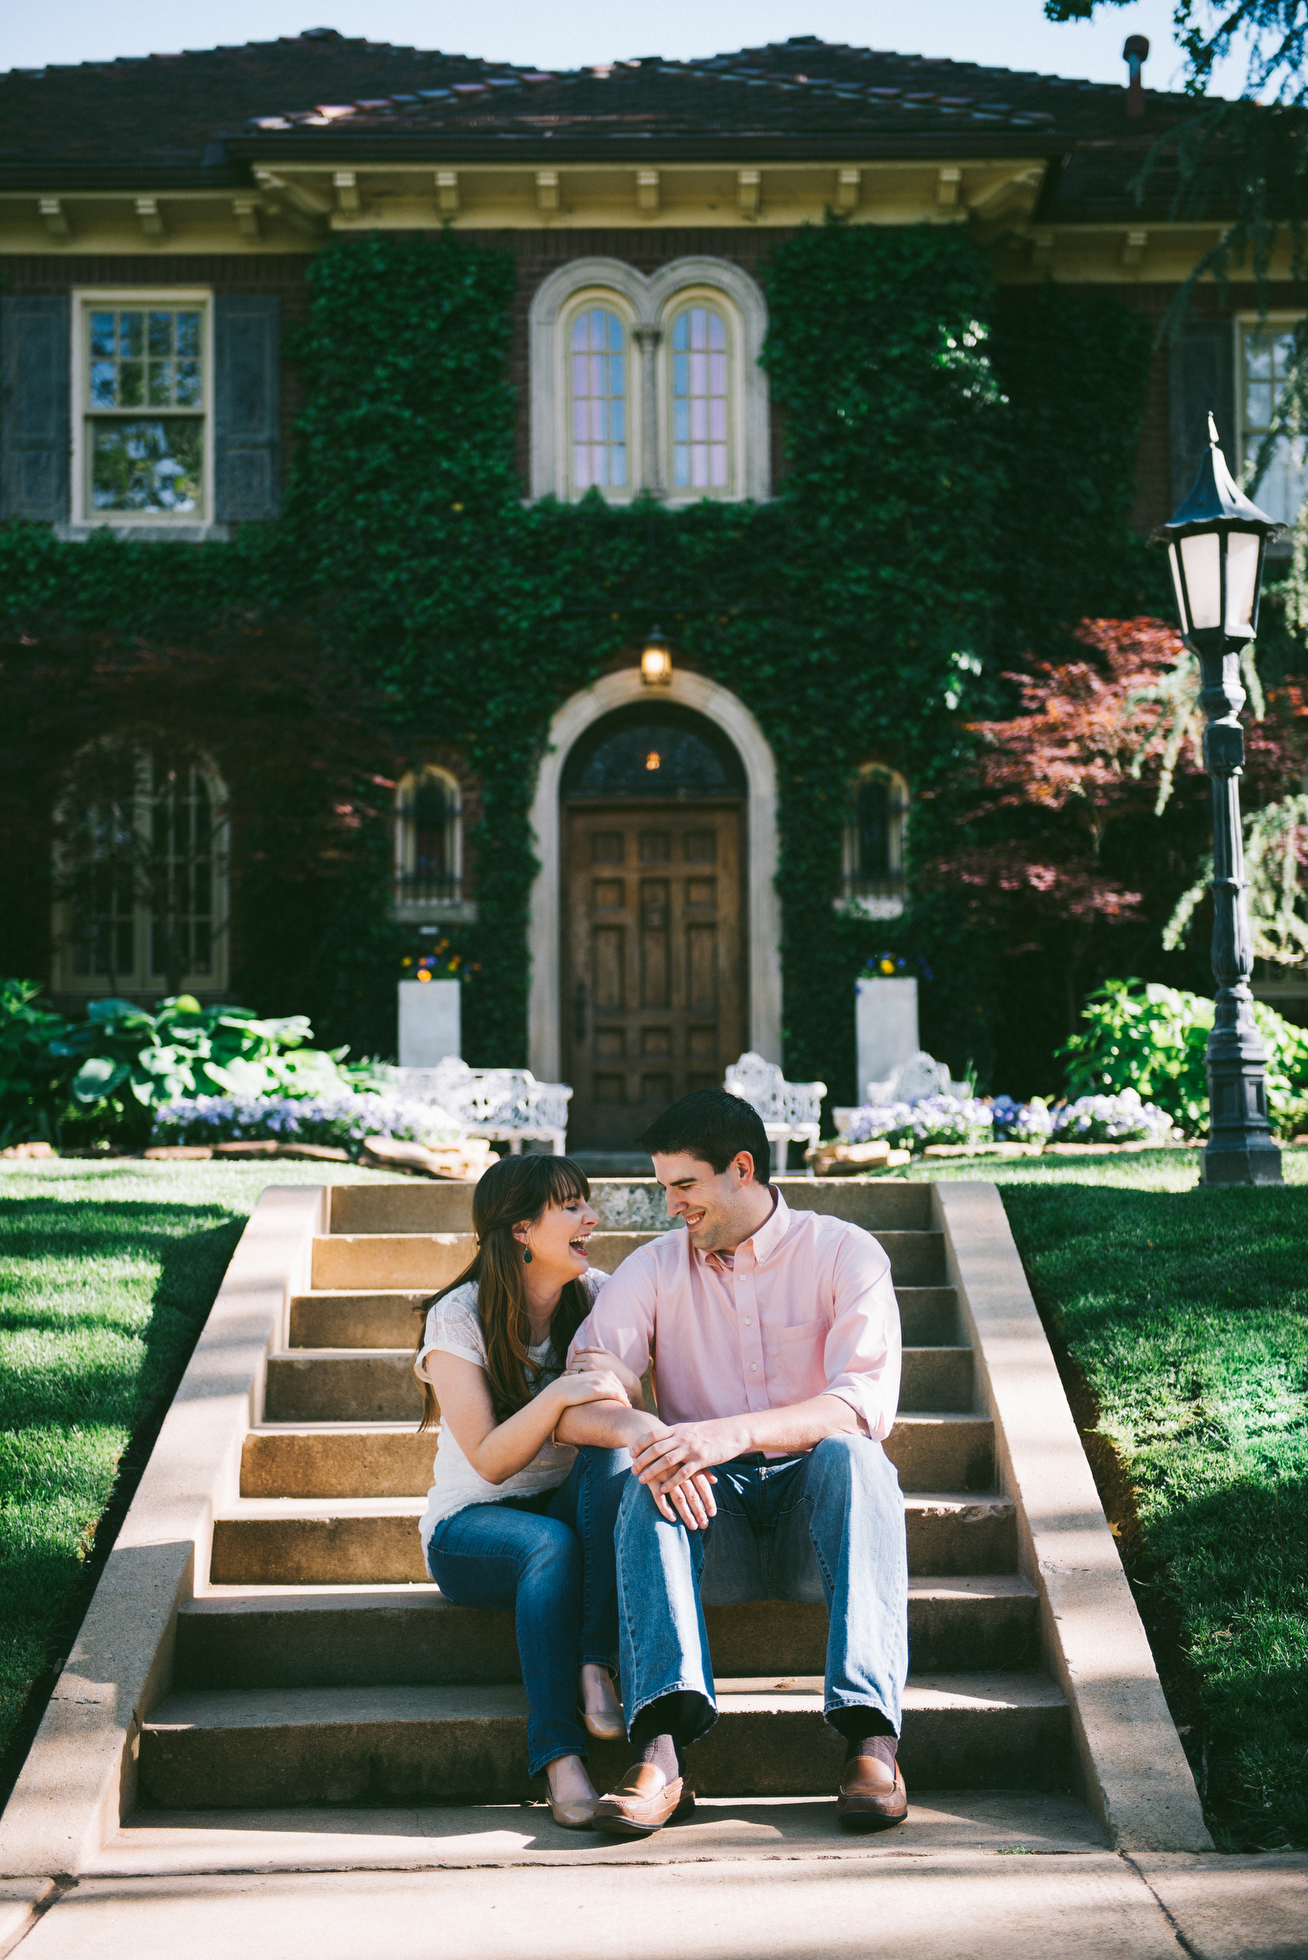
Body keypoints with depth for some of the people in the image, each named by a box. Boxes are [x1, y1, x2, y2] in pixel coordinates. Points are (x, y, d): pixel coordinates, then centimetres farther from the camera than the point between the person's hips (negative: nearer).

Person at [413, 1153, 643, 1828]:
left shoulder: (597, 1297, 0)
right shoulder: (458, 1318, -12)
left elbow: (637, 1410, -9)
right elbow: (490, 1461, -18)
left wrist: (619, 1390, -33)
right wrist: (558, 1396, -35)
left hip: (573, 1507, 3)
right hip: (471, 1525, -3)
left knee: (614, 1455, -29)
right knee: (551, 1546, -36)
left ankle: (596, 1664, -32)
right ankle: (558, 1755, -38)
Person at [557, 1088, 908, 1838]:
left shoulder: (846, 1255, -2)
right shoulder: (656, 1269, 6)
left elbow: (866, 1404, -17)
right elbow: (574, 1401, -5)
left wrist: (734, 1432, -34)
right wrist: (640, 1430, -30)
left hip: (816, 1520, -2)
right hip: (712, 1518, 2)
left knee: (851, 1455, -33)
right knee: (653, 1475, -30)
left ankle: (871, 1734, -43)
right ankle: (665, 1742, -47)